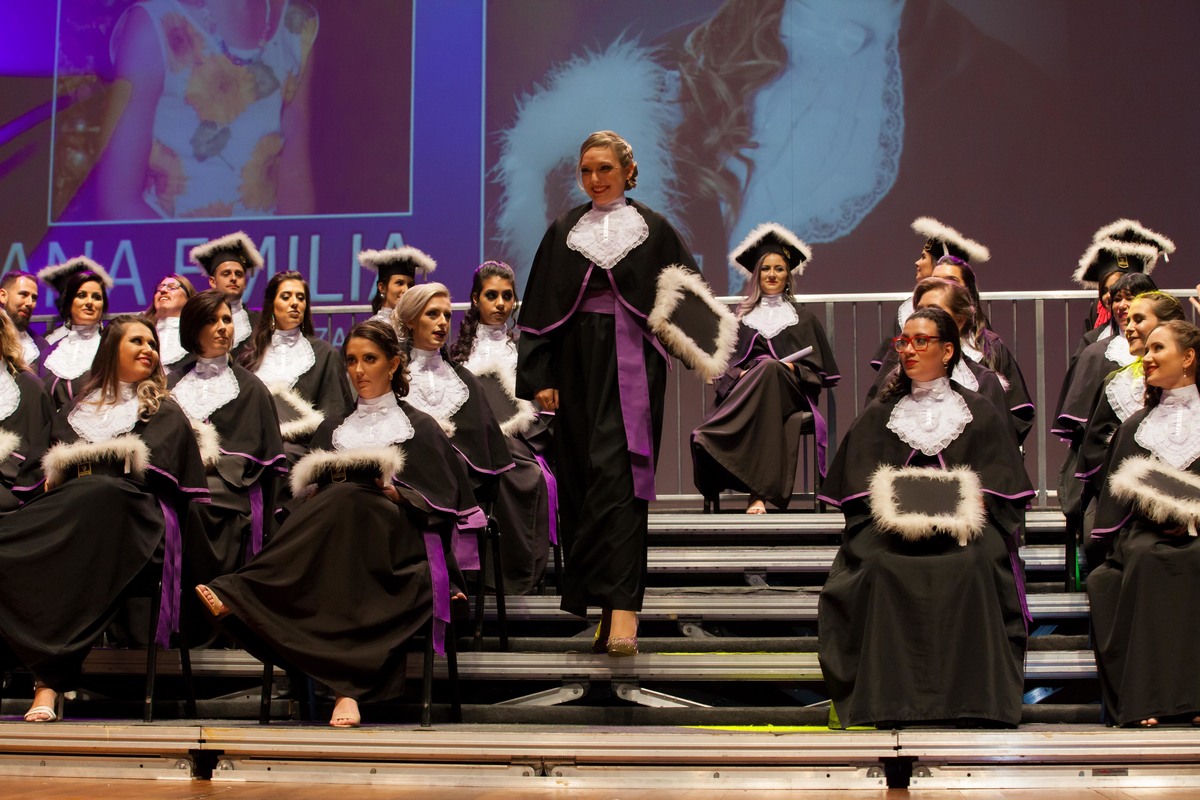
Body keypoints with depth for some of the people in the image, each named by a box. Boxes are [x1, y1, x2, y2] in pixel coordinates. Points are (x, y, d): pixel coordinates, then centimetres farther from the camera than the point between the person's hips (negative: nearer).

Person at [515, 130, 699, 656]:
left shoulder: (653, 231, 5)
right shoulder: (564, 232, 11)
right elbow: (539, 311, 9)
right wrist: (540, 376, 1)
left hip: (630, 368, -3)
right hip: (577, 366, 3)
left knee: (616, 478, -13)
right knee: (580, 478, 5)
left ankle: (621, 607, -18)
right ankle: (602, 599, 16)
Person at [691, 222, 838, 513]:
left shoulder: (803, 318, 23)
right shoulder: (740, 317, 23)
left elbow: (817, 369, 15)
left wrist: (793, 369, -6)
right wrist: (740, 374, -7)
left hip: (791, 392, 0)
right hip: (743, 391, 0)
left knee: (770, 369, -40)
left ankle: (709, 438, -53)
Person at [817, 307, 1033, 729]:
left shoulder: (981, 414, 12)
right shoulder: (879, 414, 16)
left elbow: (1002, 486, 6)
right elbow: (857, 486, 9)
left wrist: (961, 511, -13)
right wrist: (894, 509, -11)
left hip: (963, 527, -1)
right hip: (892, 526, 1)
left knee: (975, 566, -34)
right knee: (877, 567, -32)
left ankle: (975, 695, -26)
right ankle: (883, 697, -28)